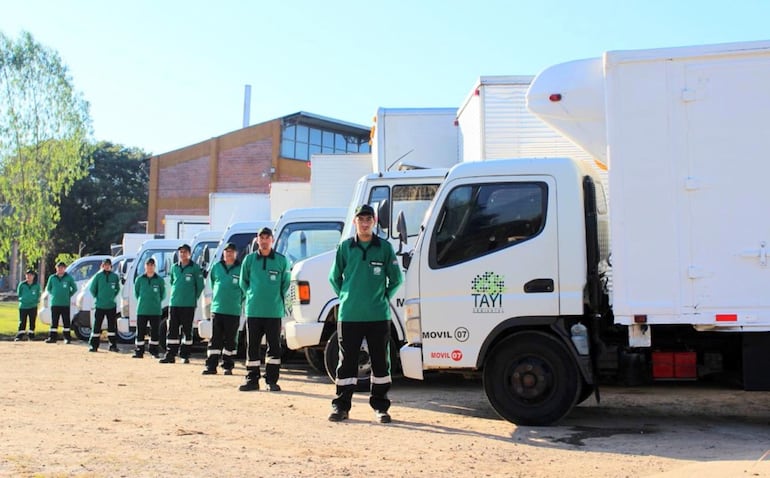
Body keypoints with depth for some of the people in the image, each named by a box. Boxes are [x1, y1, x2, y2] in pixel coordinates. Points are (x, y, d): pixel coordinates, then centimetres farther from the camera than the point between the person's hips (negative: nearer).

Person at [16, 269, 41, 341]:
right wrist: (22, 300, 0)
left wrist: (35, 301, 0)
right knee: (22, 322, -1)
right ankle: (19, 336, 2)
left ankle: (31, 335, 13)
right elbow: (19, 294, 9)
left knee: (32, 322, 4)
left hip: (33, 307, 1)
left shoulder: (37, 285, 1)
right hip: (23, 306, -1)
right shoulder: (22, 284, 0)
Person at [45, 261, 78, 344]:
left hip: (65, 304, -2)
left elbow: (75, 288, 10)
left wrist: (69, 295, 3)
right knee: (54, 322, 3)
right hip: (55, 304, 2)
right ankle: (52, 337, 6)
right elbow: (48, 289, 19)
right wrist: (54, 295, 9)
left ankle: (67, 337, 7)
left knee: (66, 322, 0)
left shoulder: (69, 278, 2)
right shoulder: (52, 278, 7)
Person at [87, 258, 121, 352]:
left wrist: (113, 297, 8)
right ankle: (93, 345, 5)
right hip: (99, 306, -2)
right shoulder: (98, 275, -1)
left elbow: (117, 289, 17)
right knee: (96, 326, 0)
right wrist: (97, 297, 4)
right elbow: (92, 288, 4)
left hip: (111, 306, 2)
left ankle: (113, 345, 11)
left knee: (112, 326, 5)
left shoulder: (115, 276, 4)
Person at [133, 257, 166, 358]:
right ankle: (139, 352, 5)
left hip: (156, 311, 0)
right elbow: (136, 293, 15)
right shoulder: (139, 279, 4)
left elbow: (163, 294, 12)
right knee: (140, 332, 0)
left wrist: (156, 302, 9)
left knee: (155, 332, 3)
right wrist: (142, 302, 12)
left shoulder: (160, 280, 2)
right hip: (142, 311, 0)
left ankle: (154, 351, 14)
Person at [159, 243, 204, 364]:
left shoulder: (195, 268, -2)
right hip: (174, 304, 4)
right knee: (172, 330, 2)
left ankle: (185, 355, 8)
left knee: (187, 330, 2)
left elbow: (200, 286, 2)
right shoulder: (174, 267, 12)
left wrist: (193, 298, 2)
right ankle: (170, 355, 5)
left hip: (188, 305, -4)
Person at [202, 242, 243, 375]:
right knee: (215, 339, 3)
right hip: (217, 309, 2)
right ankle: (211, 366, 5)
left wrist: (238, 301, 5)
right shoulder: (216, 267, 8)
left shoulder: (240, 269, -2)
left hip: (233, 311, -2)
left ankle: (228, 366, 11)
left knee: (230, 340, 4)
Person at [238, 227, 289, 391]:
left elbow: (285, 283, 11)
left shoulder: (281, 260, 2)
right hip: (253, 310, 1)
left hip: (274, 311, -1)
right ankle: (252, 379, 12)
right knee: (252, 346, 5)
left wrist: (277, 298, 6)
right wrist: (252, 295, 8)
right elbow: (243, 282, 15)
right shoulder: (249, 259, 6)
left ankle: (271, 380, 7)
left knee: (274, 346, 0)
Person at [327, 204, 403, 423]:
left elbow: (396, 279, 11)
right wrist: (346, 298, 8)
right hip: (349, 315, 0)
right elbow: (334, 277, 14)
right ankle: (341, 406, 13)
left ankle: (380, 406, 15)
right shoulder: (344, 247, 4)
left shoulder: (385, 247, 3)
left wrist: (384, 298, 6)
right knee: (347, 362, 5)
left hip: (379, 316, 0)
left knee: (381, 362, 6)